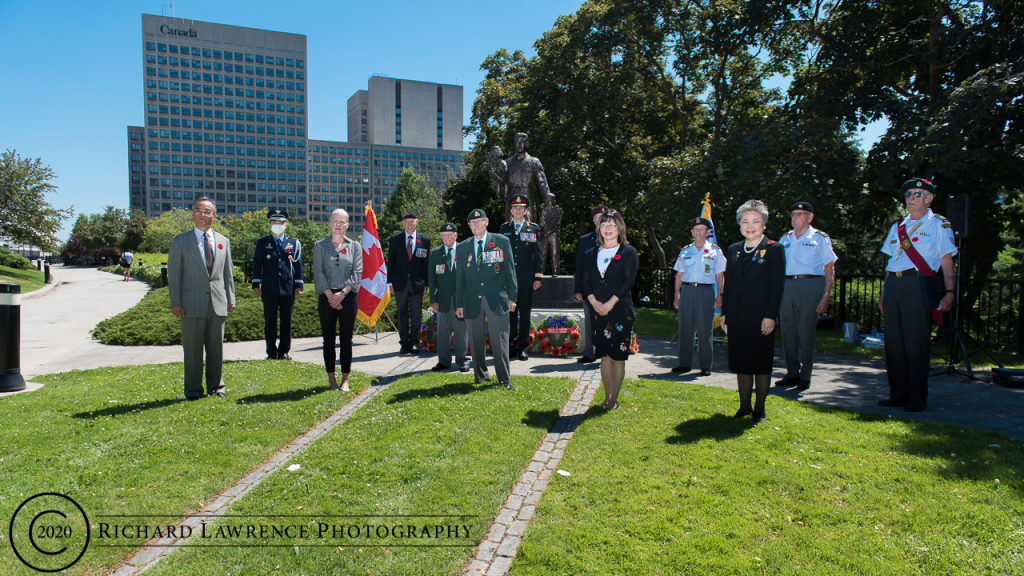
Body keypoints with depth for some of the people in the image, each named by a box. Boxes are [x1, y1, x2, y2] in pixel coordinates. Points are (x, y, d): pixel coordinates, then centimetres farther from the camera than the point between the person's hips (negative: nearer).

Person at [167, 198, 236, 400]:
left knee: (216, 347, 8)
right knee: (192, 348, 2)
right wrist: (175, 303, -6)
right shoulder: (180, 241, 4)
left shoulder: (223, 241, 13)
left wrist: (230, 298, 8)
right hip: (192, 304, -2)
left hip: (218, 304, 3)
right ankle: (193, 388, 14)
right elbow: (174, 274, 1)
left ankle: (216, 386, 19)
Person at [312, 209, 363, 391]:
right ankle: (331, 378, 13)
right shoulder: (320, 246, 7)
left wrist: (342, 293, -12)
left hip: (348, 297, 0)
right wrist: (330, 296, -10)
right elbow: (318, 273, -1)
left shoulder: (354, 246, 7)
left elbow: (357, 272, -1)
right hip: (327, 297, 0)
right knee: (328, 340, 4)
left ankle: (345, 380, 10)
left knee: (346, 339, 3)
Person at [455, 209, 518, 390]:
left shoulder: (501, 242, 5)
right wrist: (459, 304, 7)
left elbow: (510, 270, 4)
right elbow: (459, 277, 11)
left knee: (500, 340, -4)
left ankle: (504, 379, 5)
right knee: (476, 341, 8)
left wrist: (511, 296, -1)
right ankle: (481, 375, 22)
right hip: (472, 301, 3)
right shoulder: (462, 247, 11)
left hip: (496, 300, -2)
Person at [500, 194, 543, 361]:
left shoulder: (534, 229, 5)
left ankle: (523, 348, 13)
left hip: (526, 279, -1)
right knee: (510, 313, 5)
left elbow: (538, 255, 4)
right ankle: (511, 347, 13)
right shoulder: (504, 228, 10)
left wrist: (538, 277, -3)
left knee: (525, 315, 4)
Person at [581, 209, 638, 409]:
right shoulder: (591, 253, 13)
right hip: (598, 312, 3)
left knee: (618, 356, 0)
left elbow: (629, 281, -7)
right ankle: (607, 397, 16)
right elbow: (586, 282, 7)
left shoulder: (628, 252, 1)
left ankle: (614, 399, 8)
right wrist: (594, 301, -10)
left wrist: (610, 303, -15)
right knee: (604, 356, 8)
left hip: (621, 312, -3)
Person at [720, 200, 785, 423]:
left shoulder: (774, 249, -3)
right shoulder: (733, 250, 11)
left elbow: (777, 286, -8)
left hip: (761, 318, -4)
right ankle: (744, 407, 21)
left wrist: (770, 316, -14)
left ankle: (759, 409, 17)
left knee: (761, 363, 5)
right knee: (741, 363, 10)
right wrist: (724, 313, 7)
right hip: (737, 318, 5)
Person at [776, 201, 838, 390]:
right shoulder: (785, 239, 16)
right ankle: (792, 374, 16)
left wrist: (825, 296, -8)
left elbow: (829, 269, 1)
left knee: (806, 332, -3)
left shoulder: (819, 238, 4)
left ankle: (805, 377, 6)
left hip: (810, 285, -4)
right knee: (788, 332, 5)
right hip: (786, 286, 4)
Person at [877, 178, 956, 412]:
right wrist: (883, 293, 17)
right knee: (893, 341, 7)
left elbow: (946, 261, -2)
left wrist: (949, 292, -11)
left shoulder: (939, 225, 3)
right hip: (893, 285, 6)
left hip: (918, 285, -6)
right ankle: (898, 393, 17)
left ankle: (918, 398, 5)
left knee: (916, 343, -4)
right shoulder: (897, 226, 19)